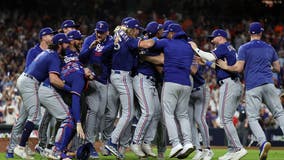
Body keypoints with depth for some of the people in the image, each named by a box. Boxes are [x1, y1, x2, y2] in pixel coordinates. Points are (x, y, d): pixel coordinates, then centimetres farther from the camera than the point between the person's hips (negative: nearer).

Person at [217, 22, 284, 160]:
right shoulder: (269, 48, 15)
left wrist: (225, 67, 12)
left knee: (252, 117, -1)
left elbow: (239, 68, -5)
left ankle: (263, 142, -25)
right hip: (268, 85, 3)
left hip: (252, 87, -3)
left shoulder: (244, 48, 2)